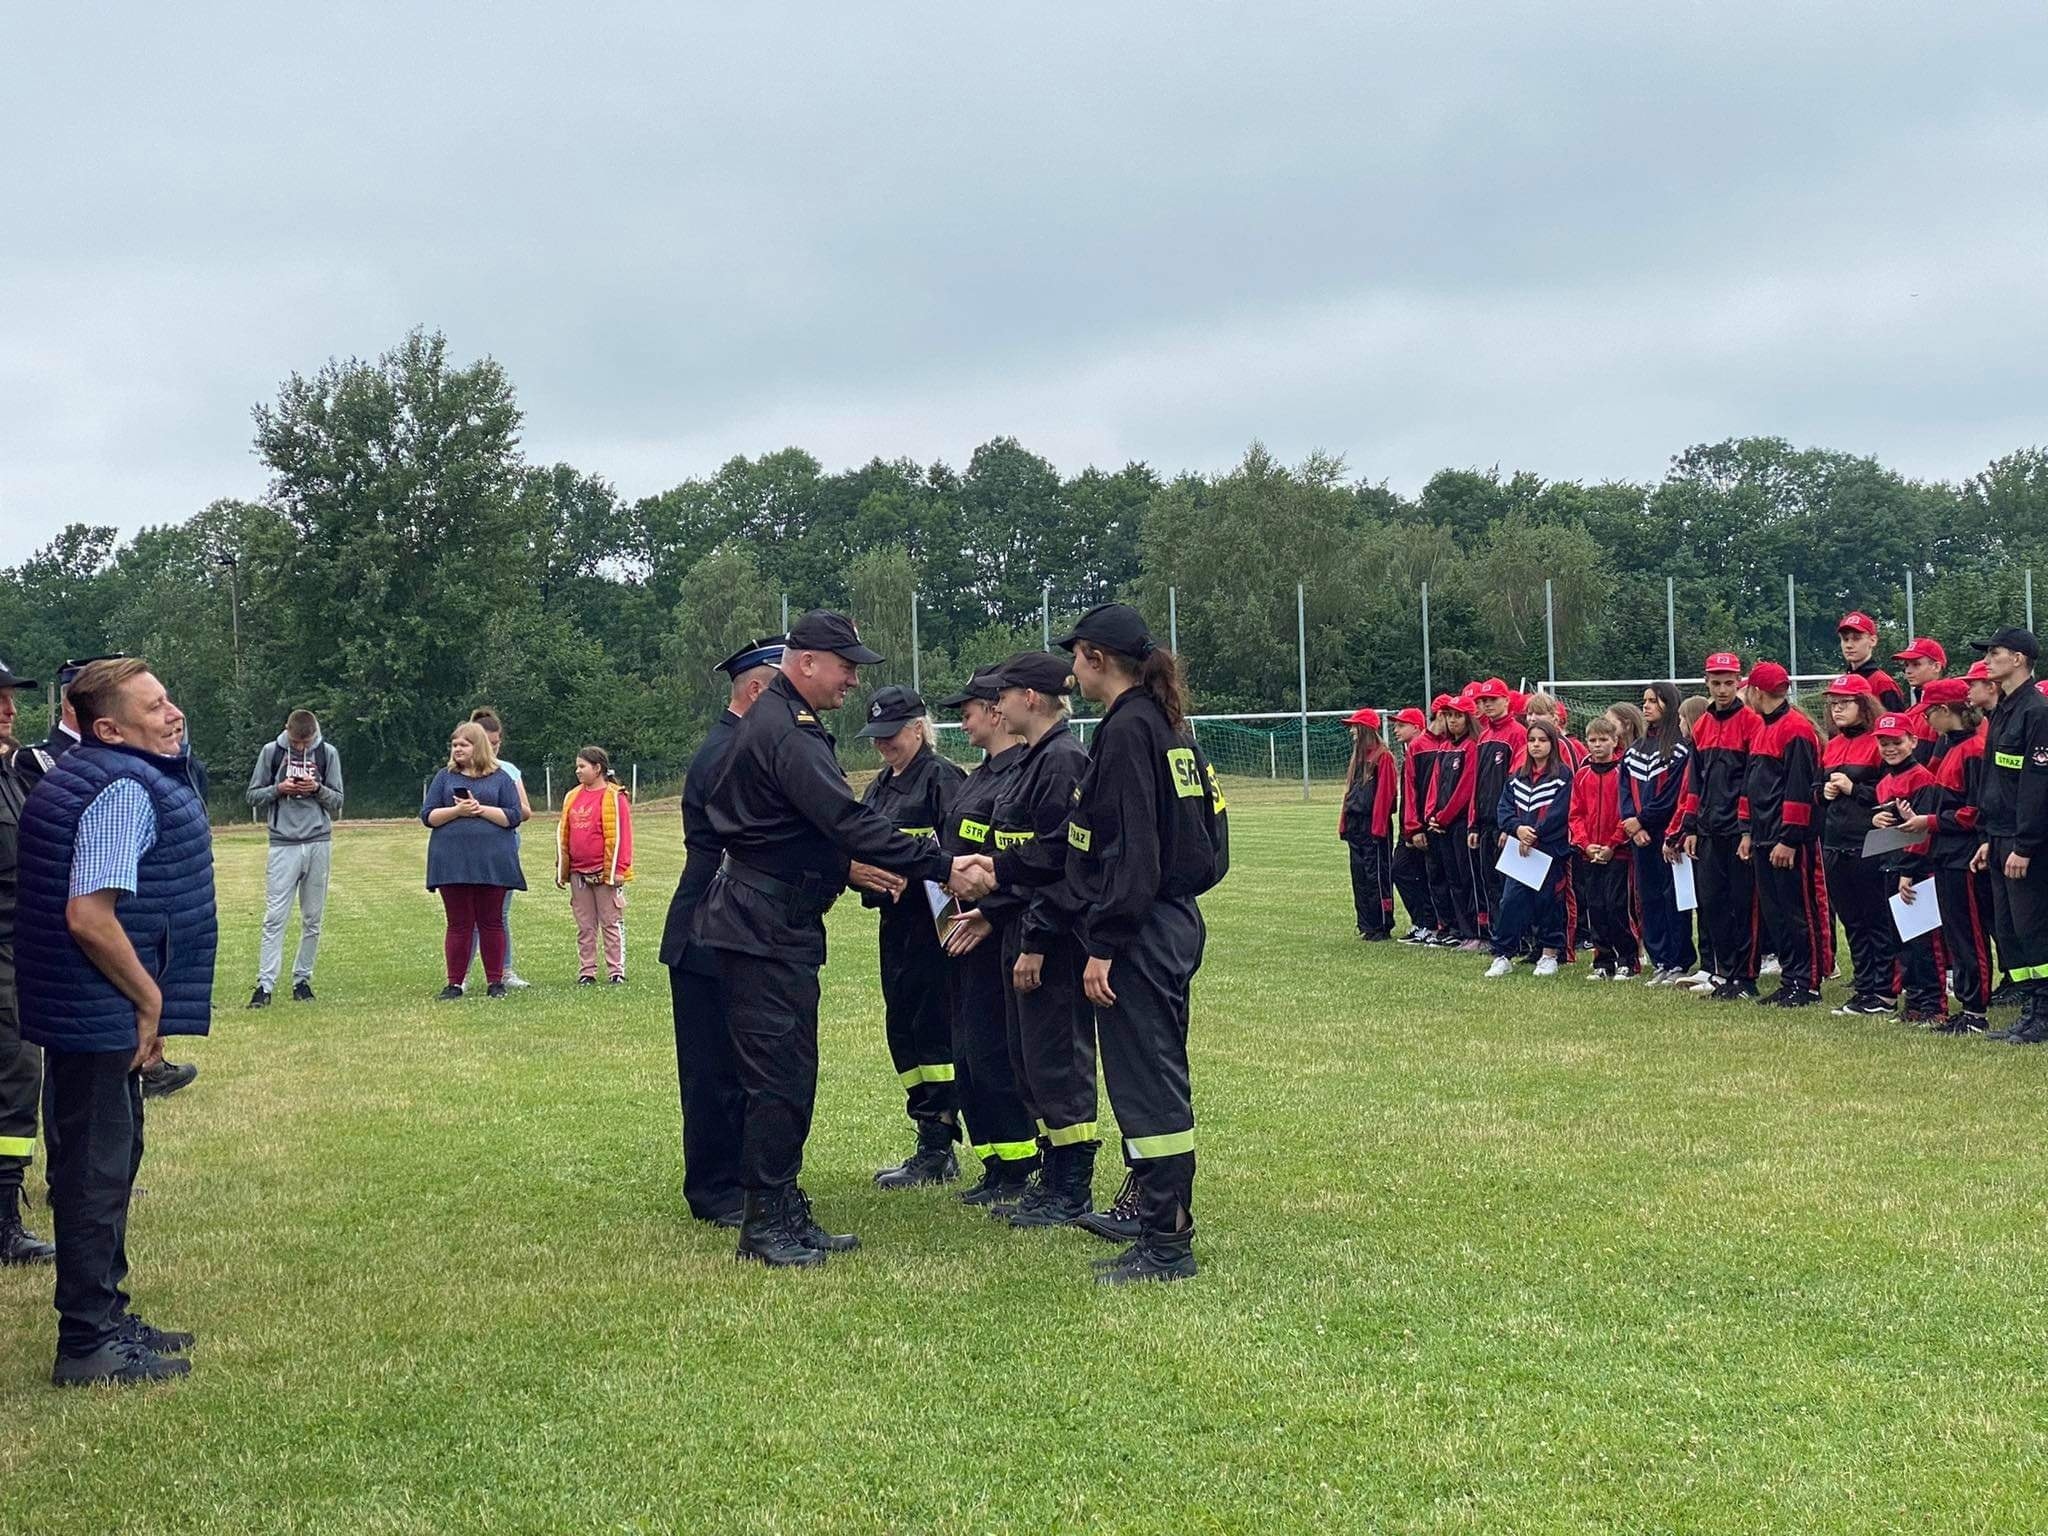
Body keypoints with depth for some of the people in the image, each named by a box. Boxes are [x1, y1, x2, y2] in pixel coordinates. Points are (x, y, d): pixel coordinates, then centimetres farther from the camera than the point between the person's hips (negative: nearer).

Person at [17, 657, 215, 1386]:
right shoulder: (121, 791, -20)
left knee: (106, 1163, 18)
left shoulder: (82, 776, 13)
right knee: (97, 1170, -2)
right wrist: (150, 998, -15)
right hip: (102, 1016, -10)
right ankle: (87, 1345, 5)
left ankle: (105, 1319, 30)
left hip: (95, 1015, 10)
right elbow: (88, 916, -27)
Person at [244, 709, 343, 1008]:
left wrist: (318, 789, -12)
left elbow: (337, 802, 7)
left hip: (318, 843, 2)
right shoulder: (271, 752, 2)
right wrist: (279, 789, -12)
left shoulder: (328, 753, 4)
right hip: (284, 845, -1)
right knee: (275, 918, -8)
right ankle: (265, 984, -10)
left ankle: (302, 980, 14)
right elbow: (253, 796, 6)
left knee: (312, 919, 6)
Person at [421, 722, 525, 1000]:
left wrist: (480, 809, -12)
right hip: (453, 860, 1)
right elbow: (428, 815, 4)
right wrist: (457, 810, -12)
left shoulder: (500, 778, 7)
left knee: (491, 922, 3)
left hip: (492, 860, -1)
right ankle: (455, 983, 5)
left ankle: (495, 981, 9)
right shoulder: (445, 777, 12)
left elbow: (513, 815, -1)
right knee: (459, 924, 1)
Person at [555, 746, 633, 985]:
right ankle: (586, 972, 13)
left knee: (611, 924, 0)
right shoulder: (573, 797, 11)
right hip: (578, 873, 6)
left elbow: (619, 835, -11)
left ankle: (616, 971, 3)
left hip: (605, 873, -6)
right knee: (585, 927, 9)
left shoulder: (614, 797, -8)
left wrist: (617, 870, -14)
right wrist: (561, 870, 12)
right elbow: (563, 834, 14)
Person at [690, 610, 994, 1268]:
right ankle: (765, 1224, -1)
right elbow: (850, 819, -26)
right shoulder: (786, 732, -19)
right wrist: (944, 869, -24)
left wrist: (842, 864, 16)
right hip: (765, 929, -11)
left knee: (791, 1075, 13)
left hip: (780, 924, 11)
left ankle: (785, 1214, 19)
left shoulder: (779, 722, 16)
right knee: (778, 1077, -7)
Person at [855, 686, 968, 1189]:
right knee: (901, 1029, 10)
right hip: (895, 922, 9)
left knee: (933, 1027, -6)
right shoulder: (879, 787, 17)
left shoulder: (942, 778, -9)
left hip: (932, 920, -9)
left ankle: (937, 1153, -2)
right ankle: (930, 1143, 19)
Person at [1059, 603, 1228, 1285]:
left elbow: (1132, 851, -21)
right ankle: (1164, 1222, 27)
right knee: (1158, 1081, 17)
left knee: (1146, 1083, -5)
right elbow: (1204, 836, 18)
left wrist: (1103, 945, -19)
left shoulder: (1127, 731, -15)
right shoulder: (1169, 727, 13)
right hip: (1176, 923, 10)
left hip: (1139, 933, -10)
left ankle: (1166, 1245, 0)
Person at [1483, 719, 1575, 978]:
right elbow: (1503, 808, 6)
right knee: (1511, 900, -2)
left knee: (1548, 900, 4)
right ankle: (1503, 955, 2)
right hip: (1519, 850, 4)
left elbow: (1559, 812, -13)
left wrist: (1534, 834, -17)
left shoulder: (1563, 776, -4)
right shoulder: (1517, 778, 12)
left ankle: (1550, 955, 16)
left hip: (1552, 850, -4)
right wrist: (1517, 828, -13)